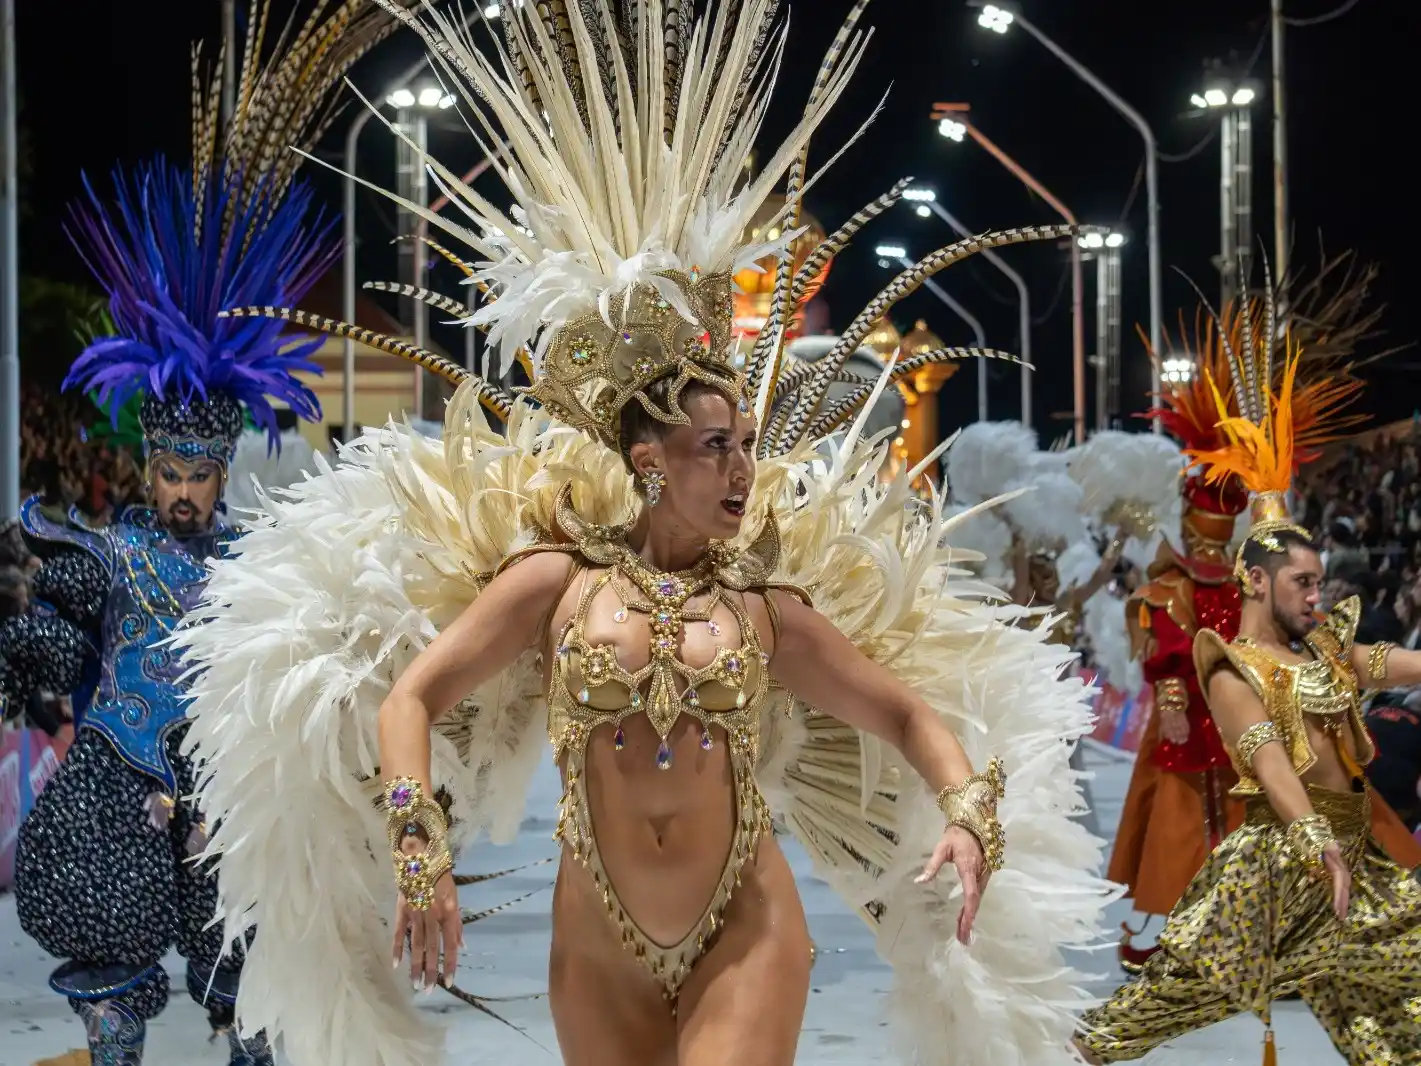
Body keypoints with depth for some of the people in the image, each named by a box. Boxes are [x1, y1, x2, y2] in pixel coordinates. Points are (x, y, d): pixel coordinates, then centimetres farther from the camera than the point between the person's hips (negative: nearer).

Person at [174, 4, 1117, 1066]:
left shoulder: (769, 604, 3)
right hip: (600, 948, 0)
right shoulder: (553, 576, -2)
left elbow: (908, 712, 9)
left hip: (743, 937, 0)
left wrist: (967, 814, -8)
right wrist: (418, 848, -16)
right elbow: (409, 699, -4)